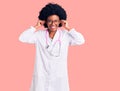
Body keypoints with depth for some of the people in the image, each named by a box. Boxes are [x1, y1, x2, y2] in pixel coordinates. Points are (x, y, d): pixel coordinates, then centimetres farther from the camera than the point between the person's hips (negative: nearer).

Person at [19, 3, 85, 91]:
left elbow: (81, 41, -13)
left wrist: (68, 28, -8)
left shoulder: (65, 35, -2)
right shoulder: (39, 35, 0)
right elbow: (22, 38, -8)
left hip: (59, 77, 0)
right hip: (41, 76, 0)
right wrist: (36, 27, -6)